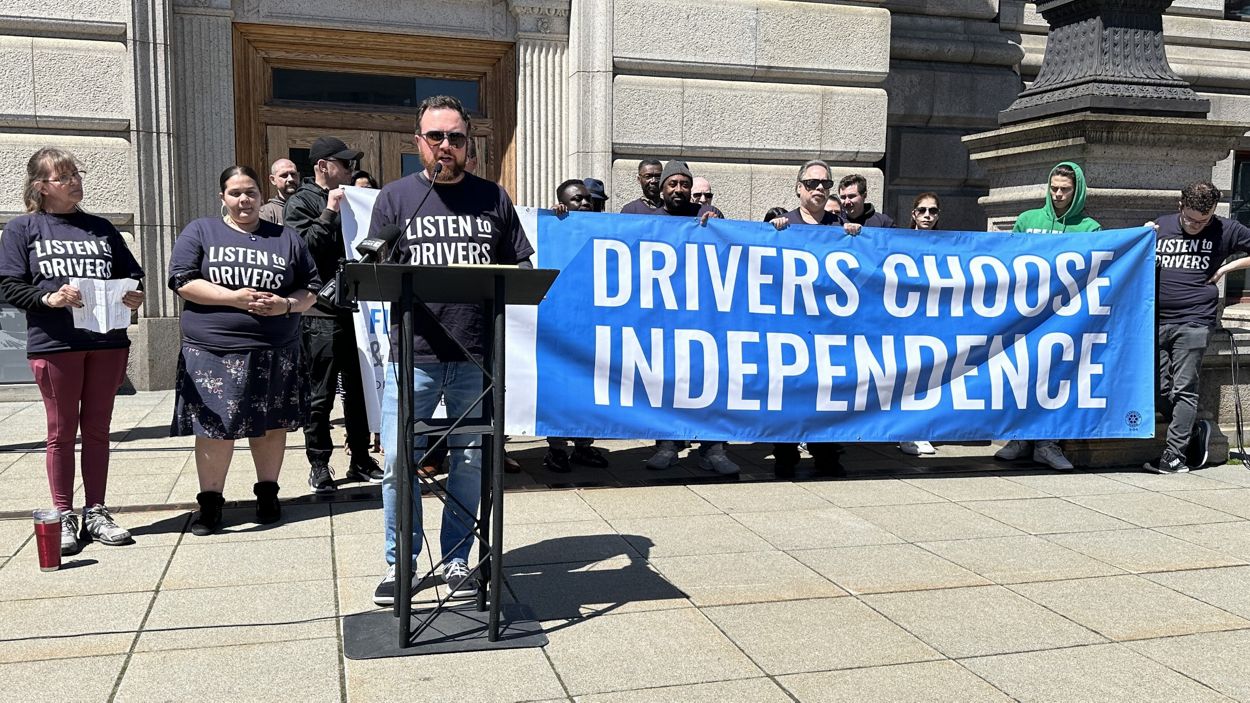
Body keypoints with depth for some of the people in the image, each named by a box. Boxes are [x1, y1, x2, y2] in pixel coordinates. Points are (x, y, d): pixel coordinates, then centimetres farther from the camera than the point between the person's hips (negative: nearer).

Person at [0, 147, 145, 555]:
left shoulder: (101, 228, 15)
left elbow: (131, 275, 17)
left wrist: (134, 297, -4)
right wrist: (49, 298, -19)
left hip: (108, 341, 3)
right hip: (54, 344, -3)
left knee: (97, 430, 9)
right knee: (62, 431, 4)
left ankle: (95, 512, 18)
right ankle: (63, 517, 14)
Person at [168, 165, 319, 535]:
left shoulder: (287, 238, 12)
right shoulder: (200, 232, 7)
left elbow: (311, 289, 11)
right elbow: (182, 282, -4)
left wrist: (287, 304, -10)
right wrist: (233, 298, -15)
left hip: (275, 353, 2)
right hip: (213, 352, -2)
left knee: (271, 425, 8)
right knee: (215, 427, -1)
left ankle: (268, 493, 24)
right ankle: (210, 502, 11)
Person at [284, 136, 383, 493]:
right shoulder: (302, 202, -2)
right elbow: (303, 247, -16)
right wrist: (329, 213, -19)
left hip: (354, 308, 7)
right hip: (321, 312, -6)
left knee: (359, 388, 11)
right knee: (321, 394, 0)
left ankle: (361, 459, 20)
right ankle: (319, 464, 10)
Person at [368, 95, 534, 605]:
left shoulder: (493, 198, 11)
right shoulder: (394, 198, 7)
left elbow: (523, 269, 11)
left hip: (477, 357, 1)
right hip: (412, 356, -1)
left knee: (469, 462, 9)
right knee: (399, 463, 1)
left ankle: (457, 560, 24)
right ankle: (399, 563, 19)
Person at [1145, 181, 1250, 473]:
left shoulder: (1225, 230, 3)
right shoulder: (1159, 227, 8)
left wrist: (1226, 267, 1)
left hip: (1194, 322, -3)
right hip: (1158, 320, 3)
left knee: (1184, 389, -6)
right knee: (1161, 390, 4)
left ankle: (1174, 455, -1)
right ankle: (1196, 431, 26)